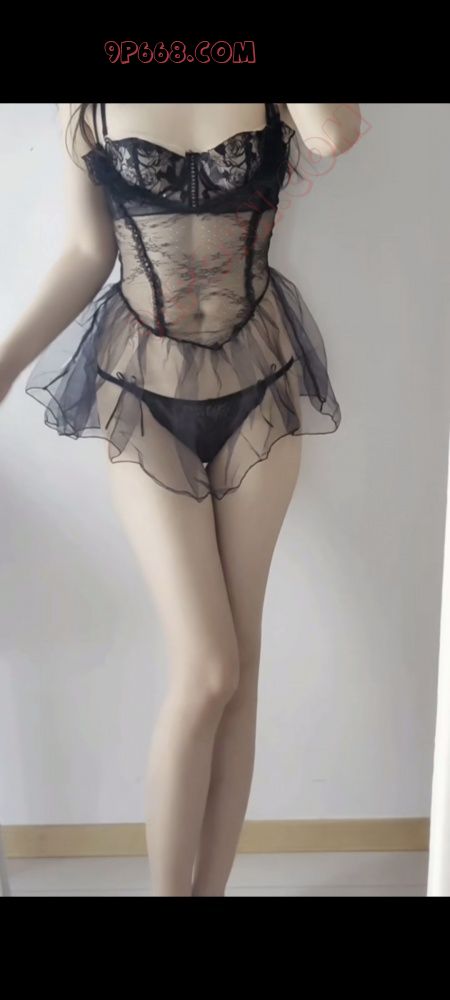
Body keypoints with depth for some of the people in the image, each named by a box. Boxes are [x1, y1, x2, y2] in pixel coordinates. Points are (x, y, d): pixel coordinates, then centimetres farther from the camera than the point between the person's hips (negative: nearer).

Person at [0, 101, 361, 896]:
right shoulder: (87, 108, 3)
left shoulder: (270, 109, 2)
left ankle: (211, 888, 22)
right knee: (206, 670, -8)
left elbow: (334, 133, -21)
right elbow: (87, 253, 3)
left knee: (238, 663, 4)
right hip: (144, 392, -1)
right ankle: (170, 888, 14)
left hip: (259, 385, 2)